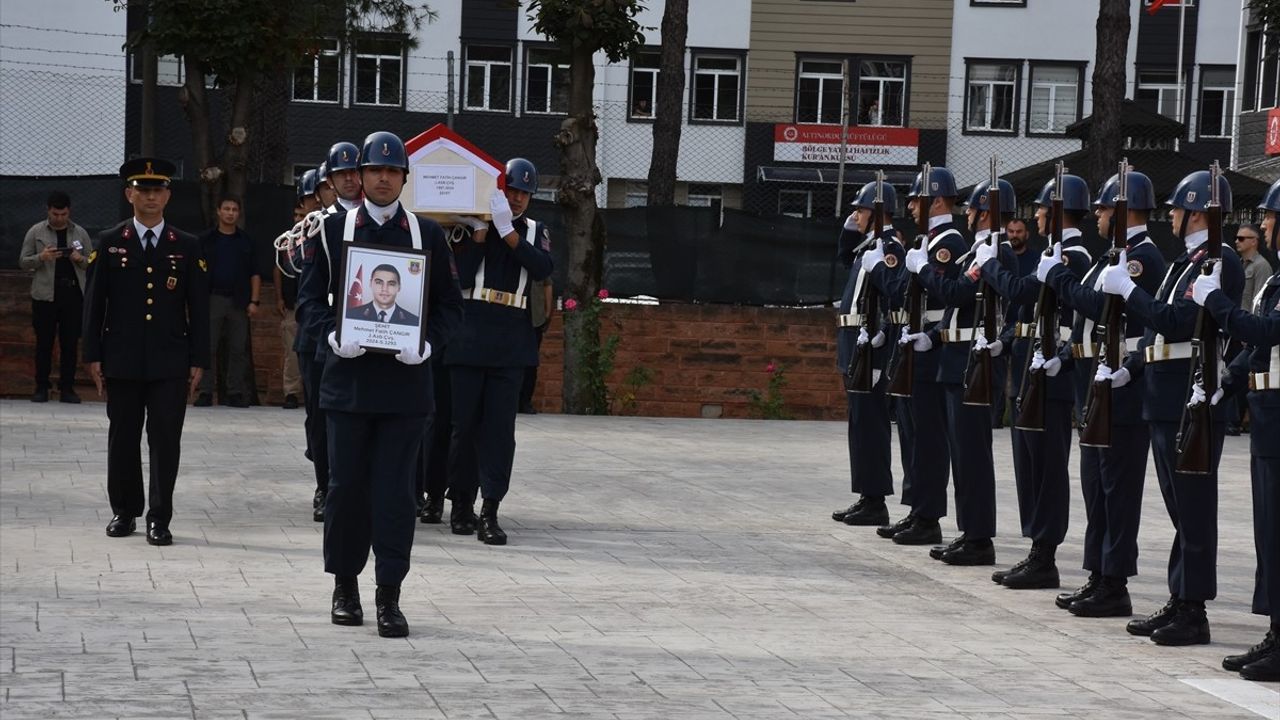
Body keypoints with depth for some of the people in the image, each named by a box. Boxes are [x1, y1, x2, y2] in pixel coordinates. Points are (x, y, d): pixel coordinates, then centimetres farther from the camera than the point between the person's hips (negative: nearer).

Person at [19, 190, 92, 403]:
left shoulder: (80, 233, 10)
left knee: (70, 343, 2)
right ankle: (42, 387, 8)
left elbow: (91, 263, 13)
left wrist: (80, 259, -9)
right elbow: (23, 262, 4)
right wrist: (41, 257, -15)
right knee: (44, 342, 2)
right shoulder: (36, 232, 5)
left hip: (73, 294, 1)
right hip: (45, 295, -1)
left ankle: (67, 388, 8)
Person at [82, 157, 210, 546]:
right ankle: (124, 511, 20)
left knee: (166, 440, -2)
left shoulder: (187, 247, 6)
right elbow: (94, 303, 5)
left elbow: (198, 307, 5)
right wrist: (93, 356, 0)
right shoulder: (109, 243, 6)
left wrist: (198, 361, 1)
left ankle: (160, 518, 4)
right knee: (123, 438, 7)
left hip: (170, 362, 0)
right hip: (122, 361, 0)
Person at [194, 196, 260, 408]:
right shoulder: (206, 240, 8)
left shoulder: (246, 242, 11)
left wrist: (254, 301, 0)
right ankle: (205, 392, 1)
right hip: (212, 300, -1)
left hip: (239, 302, 1)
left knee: (238, 349, 1)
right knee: (207, 347, -3)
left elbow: (255, 274, 10)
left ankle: (236, 393, 6)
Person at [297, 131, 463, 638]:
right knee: (346, 485, 5)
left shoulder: (428, 236, 7)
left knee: (395, 491, -1)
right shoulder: (333, 230, 6)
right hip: (348, 379, 0)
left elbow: (450, 305, 7)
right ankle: (345, 585, 20)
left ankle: (389, 596, 2)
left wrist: (427, 343, -11)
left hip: (406, 381, 0)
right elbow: (310, 296, 6)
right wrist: (331, 335, -12)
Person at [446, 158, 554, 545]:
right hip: (469, 342, -1)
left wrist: (507, 231, -14)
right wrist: (479, 233, -12)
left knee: (499, 428, -4)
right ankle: (461, 502, 16)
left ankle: (490, 512, -5)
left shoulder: (535, 232, 11)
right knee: (464, 424, 3)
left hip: (510, 347, 1)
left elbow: (543, 268, -9)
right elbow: (460, 277, -7)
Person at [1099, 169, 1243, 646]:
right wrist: (1130, 369, 10)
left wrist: (1127, 290, -17)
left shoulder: (1219, 262, -13)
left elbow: (1177, 322, -24)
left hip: (1192, 404, -10)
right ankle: (1178, 602, 20)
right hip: (1166, 402, 10)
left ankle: (1193, 612, -1)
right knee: (1180, 508, 14)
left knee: (1193, 509, -5)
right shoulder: (1187, 261, 18)